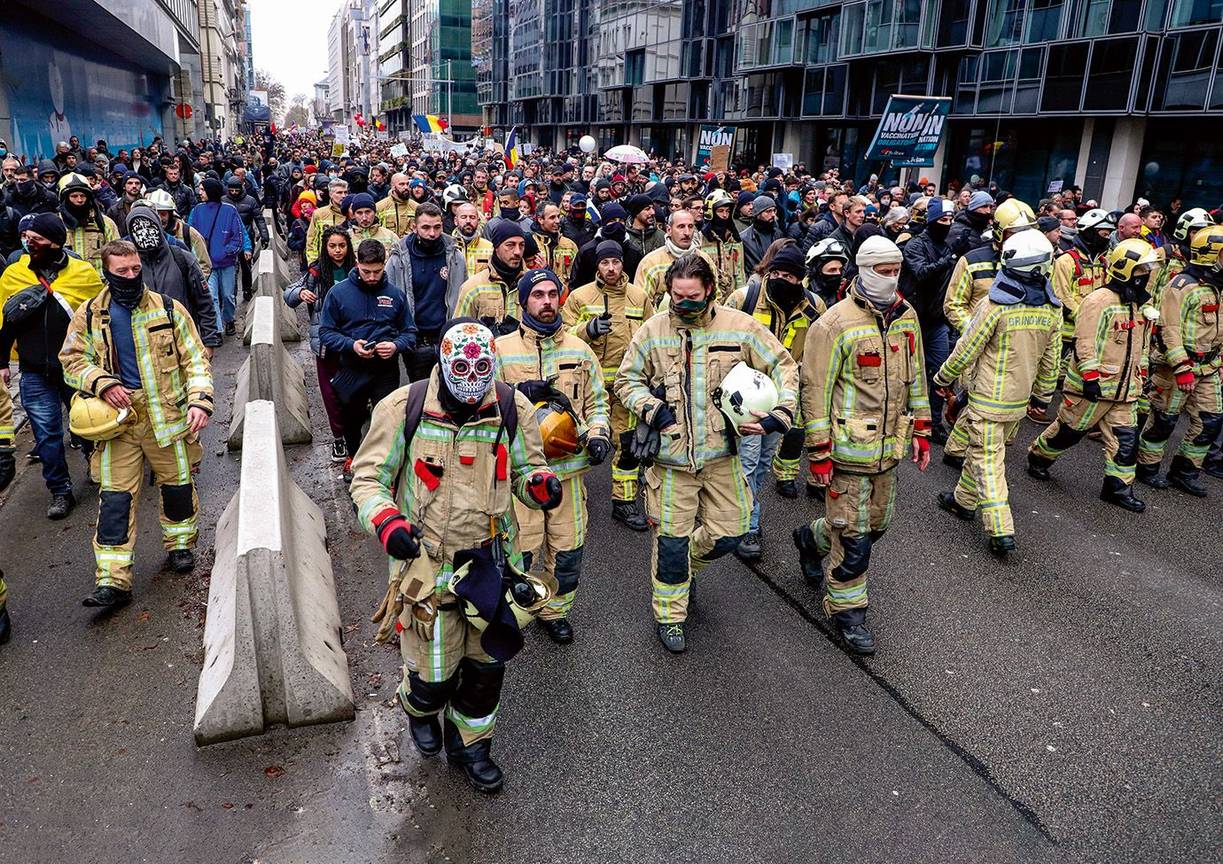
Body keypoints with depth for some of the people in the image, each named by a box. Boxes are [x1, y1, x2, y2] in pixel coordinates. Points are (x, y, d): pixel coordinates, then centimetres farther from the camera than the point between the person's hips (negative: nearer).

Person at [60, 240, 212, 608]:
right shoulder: (89, 315, 3)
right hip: (118, 417, 0)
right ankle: (112, 579, 1)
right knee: (115, 496, -2)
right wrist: (101, 382, -11)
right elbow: (72, 360, 9)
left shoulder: (169, 310, 0)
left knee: (178, 484, 11)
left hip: (167, 413, 0)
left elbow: (195, 359, 1)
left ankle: (180, 544, 37)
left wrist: (200, 401, -12)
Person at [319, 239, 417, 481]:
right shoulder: (339, 292, -4)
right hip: (351, 370, 1)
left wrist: (396, 346, -16)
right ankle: (353, 457, 47)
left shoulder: (396, 294, 0)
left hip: (386, 371, -1)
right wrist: (351, 345, -19)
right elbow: (325, 332, -2)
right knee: (350, 418, 20)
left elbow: (410, 332, 5)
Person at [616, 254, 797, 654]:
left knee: (729, 533, 9)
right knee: (671, 540, 4)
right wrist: (651, 409, -8)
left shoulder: (739, 326, -3)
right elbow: (626, 379, 9)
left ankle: (686, 565, 41)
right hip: (670, 455, -1)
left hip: (721, 453, 1)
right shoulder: (653, 330, -1)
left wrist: (780, 412, -10)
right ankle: (669, 616, 24)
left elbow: (784, 367, 4)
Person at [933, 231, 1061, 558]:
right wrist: (1043, 394, 21)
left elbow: (966, 351, -14)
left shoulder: (996, 305, -20)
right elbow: (1050, 359, 8)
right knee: (981, 448, 23)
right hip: (1020, 400, 6)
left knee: (989, 462, -2)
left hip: (988, 399, -6)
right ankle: (963, 501, 40)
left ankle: (1001, 532, -6)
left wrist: (944, 378, 2)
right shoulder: (1052, 308, -1)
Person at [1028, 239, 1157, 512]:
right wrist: (1090, 376, -24)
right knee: (1070, 430, 7)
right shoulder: (1099, 300, -17)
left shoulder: (1142, 303, 11)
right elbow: (1085, 341, -21)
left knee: (1126, 438, 4)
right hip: (1092, 386, -7)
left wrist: (1141, 375, 23)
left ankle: (1119, 487, 13)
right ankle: (1038, 457, 30)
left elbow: (1142, 344, 22)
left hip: (1124, 388, 7)